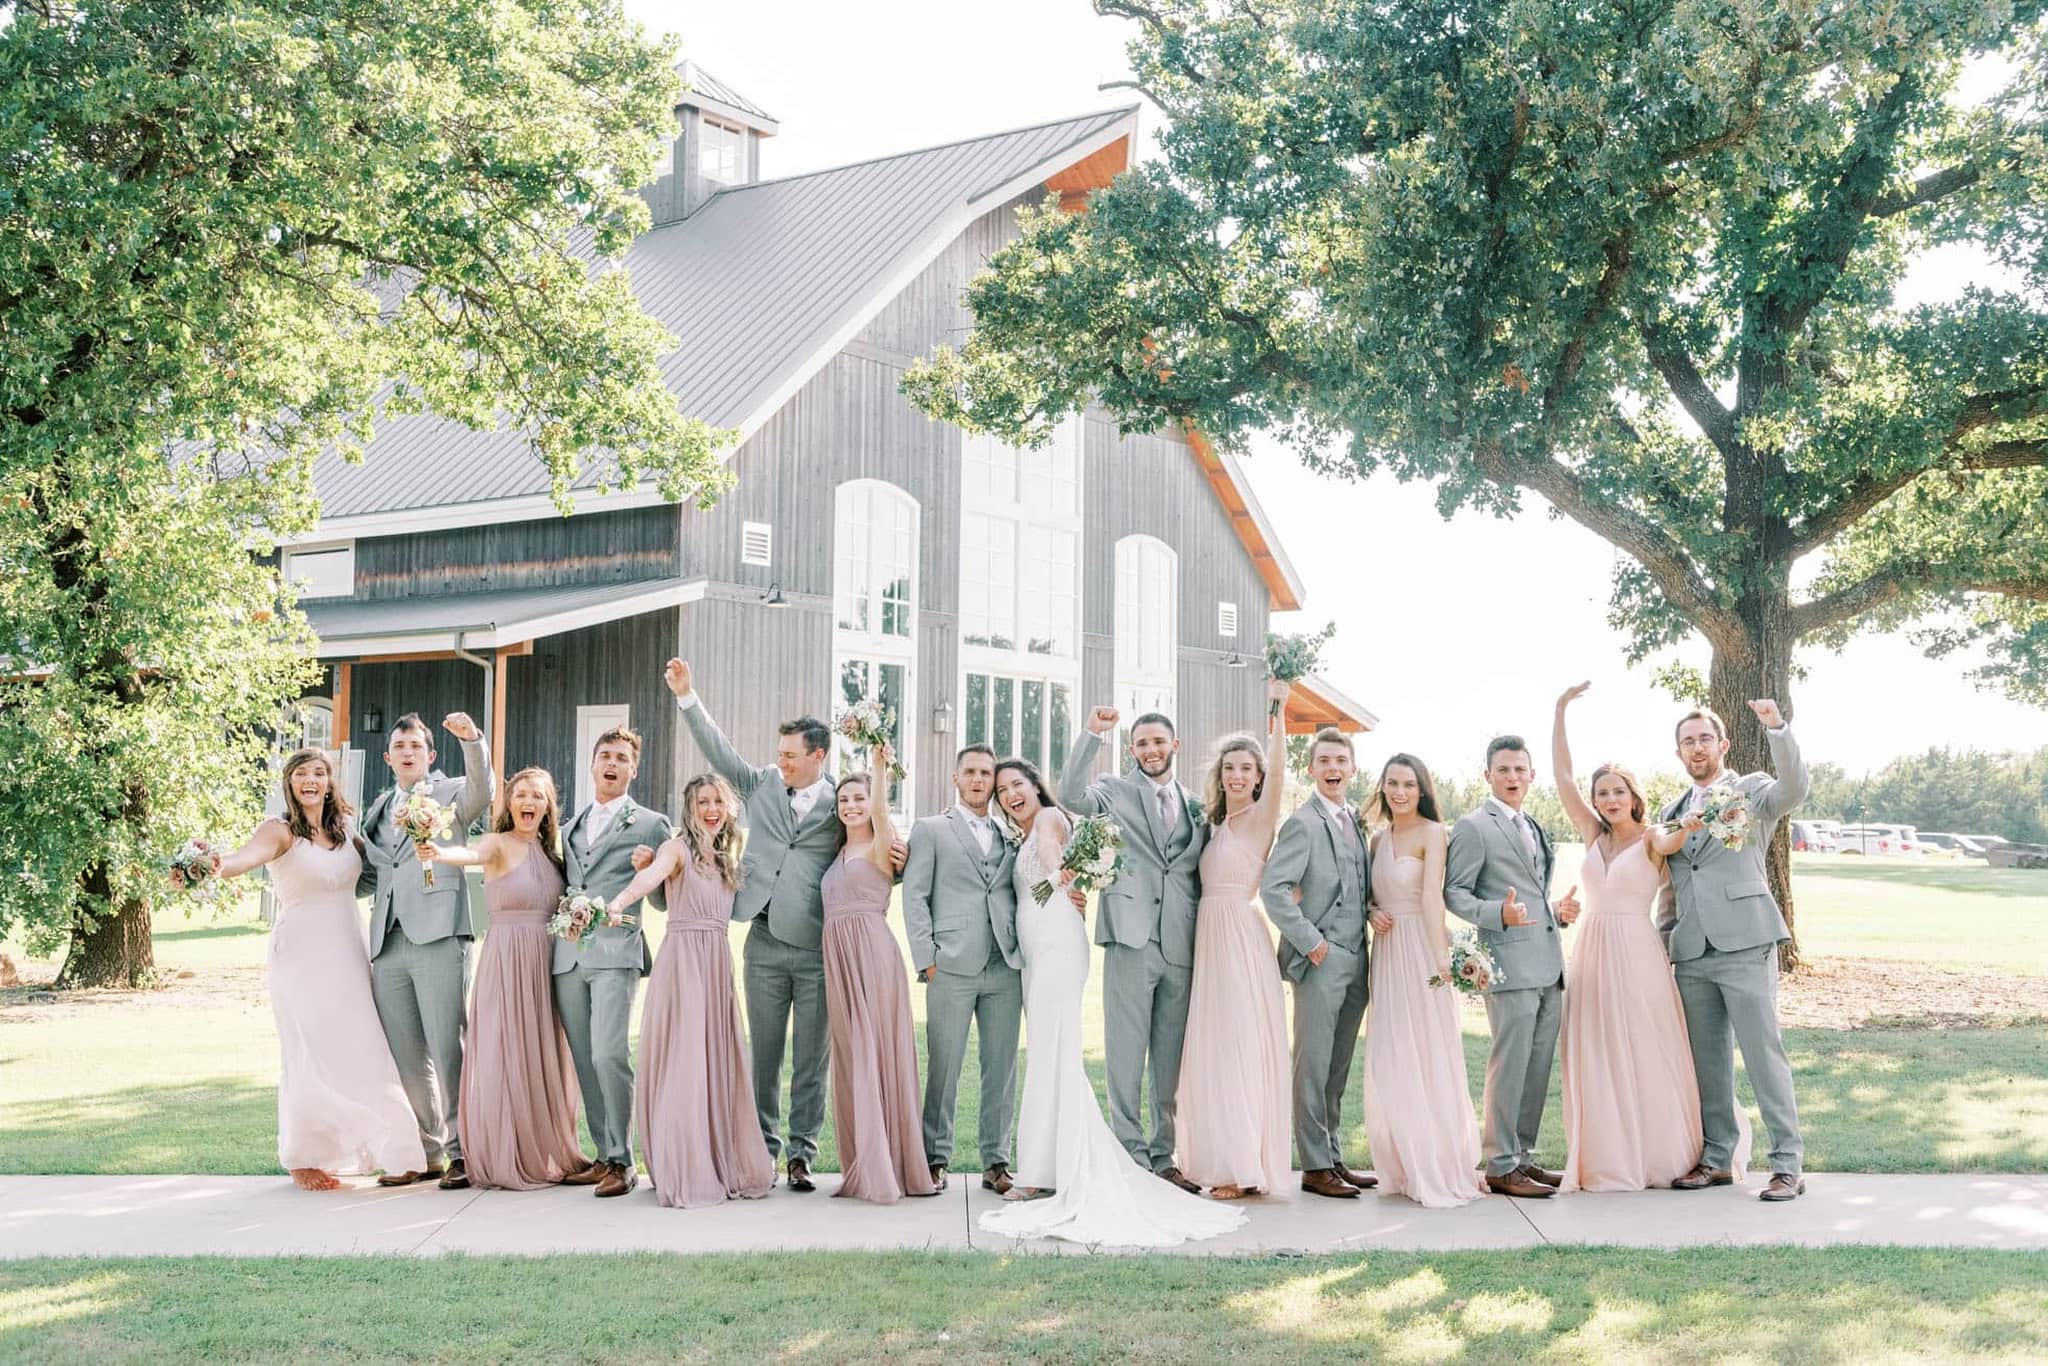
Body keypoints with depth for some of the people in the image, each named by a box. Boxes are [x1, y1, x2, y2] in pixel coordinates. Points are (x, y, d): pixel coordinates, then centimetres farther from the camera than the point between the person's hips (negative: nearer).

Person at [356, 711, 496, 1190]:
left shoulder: (451, 793, 6)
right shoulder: (379, 809, 23)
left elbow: (482, 790, -18)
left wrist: (472, 739, -34)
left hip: (438, 937, -6)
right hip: (388, 945, 6)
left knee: (447, 1048, -9)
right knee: (405, 1057, 8)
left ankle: (461, 1151, -3)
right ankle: (426, 1154, 15)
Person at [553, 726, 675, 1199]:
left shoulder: (651, 825, 7)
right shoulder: (571, 826, 22)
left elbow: (665, 901, 8)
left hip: (615, 952, -5)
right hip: (567, 955, 5)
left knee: (608, 1055, -17)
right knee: (584, 1062, 5)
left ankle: (622, 1161, -10)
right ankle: (604, 1156, 12)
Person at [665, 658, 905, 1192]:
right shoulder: (761, 785, 8)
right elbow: (719, 749, 5)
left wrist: (893, 858, -12)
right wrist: (687, 697, -2)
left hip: (819, 949, -2)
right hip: (765, 944, 2)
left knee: (811, 1059, 5)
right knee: (764, 1054, 9)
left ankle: (801, 1154, 12)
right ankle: (763, 1149, 17)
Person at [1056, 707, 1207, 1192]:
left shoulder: (1194, 805, 17)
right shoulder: (1116, 791, 5)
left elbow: (1200, 874, 19)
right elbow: (1071, 794, -16)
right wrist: (1092, 733, -18)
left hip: (1181, 946, 4)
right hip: (1131, 938, -4)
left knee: (1172, 1057, 9)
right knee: (1126, 1054, -3)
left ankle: (1164, 1156, 16)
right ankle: (1132, 1156, 2)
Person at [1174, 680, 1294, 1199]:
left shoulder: (1260, 817, -5)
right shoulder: (1215, 824, 17)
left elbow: (1279, 772, -22)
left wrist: (1277, 713, -29)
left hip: (1241, 938, -8)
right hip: (1210, 940, 8)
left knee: (1241, 1045, -6)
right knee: (1213, 1049, 9)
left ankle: (1245, 1167, -1)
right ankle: (1222, 1160, 15)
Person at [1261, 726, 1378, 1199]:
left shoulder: (1355, 822, 15)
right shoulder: (1303, 823, -9)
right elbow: (1272, 888, -18)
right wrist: (1309, 940, -17)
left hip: (1356, 960, 8)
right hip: (1321, 961, -7)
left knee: (1338, 1069, 13)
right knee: (1313, 1066, -2)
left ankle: (1335, 1157, 21)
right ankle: (1315, 1166, 3)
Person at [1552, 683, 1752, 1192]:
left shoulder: (1651, 838, 0)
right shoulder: (1594, 836, 10)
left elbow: (1666, 844, -23)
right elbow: (1562, 777, 5)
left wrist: (1685, 831, -46)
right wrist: (1560, 712, 0)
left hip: (1637, 953, -4)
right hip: (1593, 952, 4)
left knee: (1647, 1054, 1)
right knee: (1597, 1057, 4)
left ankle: (1660, 1156, 12)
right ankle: (1608, 1160, 10)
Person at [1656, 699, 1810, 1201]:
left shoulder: (1751, 791, 4)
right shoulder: (1674, 812, 20)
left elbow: (1794, 789, -19)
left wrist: (1777, 728, -31)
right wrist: (1662, 945, 15)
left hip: (1745, 944, -6)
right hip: (1692, 953, 6)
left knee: (1764, 1053, -8)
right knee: (1706, 1060, 9)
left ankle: (1788, 1165, -5)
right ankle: (1717, 1158, 17)